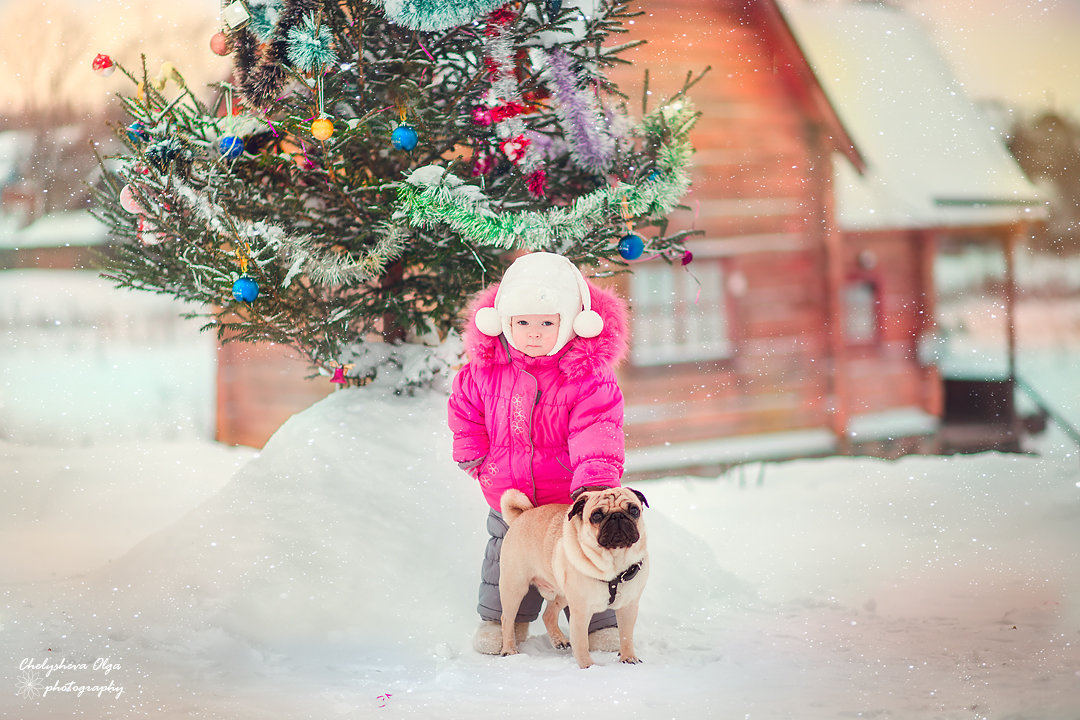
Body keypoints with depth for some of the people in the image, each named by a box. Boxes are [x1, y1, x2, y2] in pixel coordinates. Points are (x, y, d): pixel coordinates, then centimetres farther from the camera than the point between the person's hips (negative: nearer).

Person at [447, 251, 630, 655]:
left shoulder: (589, 376, -19)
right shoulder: (487, 368, -9)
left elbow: (596, 436, -25)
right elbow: (465, 406, 10)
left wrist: (595, 483, -37)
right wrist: (472, 454, 5)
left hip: (568, 497, -3)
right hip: (508, 496, 3)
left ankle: (601, 624, 27)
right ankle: (501, 618, 38)